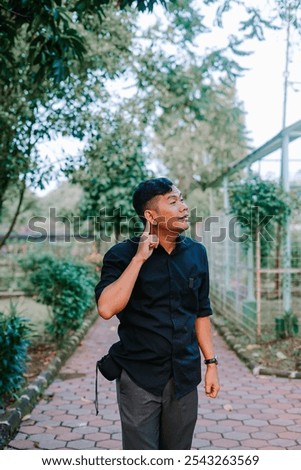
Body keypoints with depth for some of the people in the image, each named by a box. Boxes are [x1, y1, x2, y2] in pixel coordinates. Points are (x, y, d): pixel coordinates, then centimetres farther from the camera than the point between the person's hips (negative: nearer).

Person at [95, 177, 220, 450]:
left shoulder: (197, 253, 3)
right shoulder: (123, 254, -10)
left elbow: (201, 312, 11)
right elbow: (107, 308, -24)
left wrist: (211, 363, 9)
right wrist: (139, 257, -22)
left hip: (184, 376, 4)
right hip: (139, 377, -4)